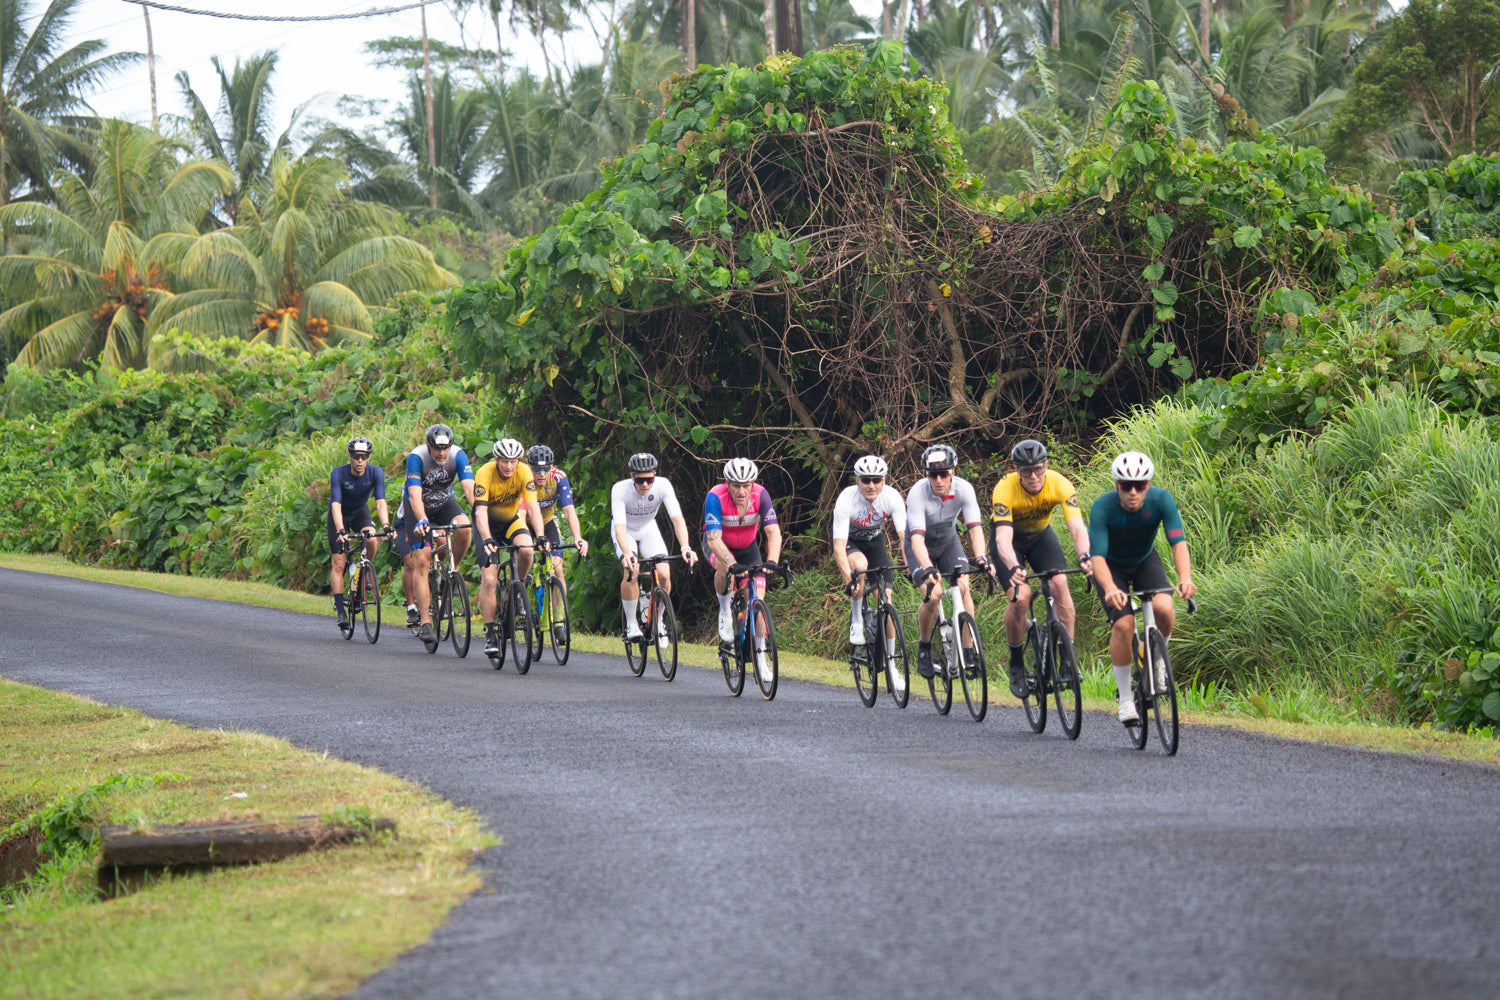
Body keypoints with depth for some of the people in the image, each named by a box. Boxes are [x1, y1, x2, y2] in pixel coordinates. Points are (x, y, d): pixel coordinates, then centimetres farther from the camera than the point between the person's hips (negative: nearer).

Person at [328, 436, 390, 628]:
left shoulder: (376, 473, -23)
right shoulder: (338, 474, -28)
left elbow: (380, 502, -31)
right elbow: (336, 505, -37)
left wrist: (385, 525, -48)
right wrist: (341, 531, -52)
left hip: (360, 513, 2)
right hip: (340, 515, -2)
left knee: (372, 540, -30)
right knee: (339, 563, -10)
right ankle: (340, 610, -7)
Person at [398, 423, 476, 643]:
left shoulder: (458, 456, -22)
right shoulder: (417, 457, -29)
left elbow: (469, 487, -31)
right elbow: (415, 494, -38)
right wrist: (422, 521, -54)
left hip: (444, 502, 2)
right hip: (417, 506, -2)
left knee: (464, 528, -30)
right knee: (421, 562, -14)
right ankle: (425, 621, -13)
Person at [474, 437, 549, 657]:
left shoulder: (524, 472, -21)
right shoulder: (485, 474, -28)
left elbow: (532, 506, -28)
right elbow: (480, 511, -36)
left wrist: (541, 537, -42)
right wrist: (487, 540, -51)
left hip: (511, 521, 2)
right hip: (488, 525, -2)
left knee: (526, 551, -31)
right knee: (489, 580, -15)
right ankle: (490, 633, -6)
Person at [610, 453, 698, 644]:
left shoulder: (663, 485, -27)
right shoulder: (620, 490, -32)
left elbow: (677, 518, -35)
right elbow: (619, 525, -41)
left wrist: (685, 548, -51)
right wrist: (627, 554, -58)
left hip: (648, 528, 2)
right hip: (626, 531, -2)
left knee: (664, 575, -18)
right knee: (631, 572, -27)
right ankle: (631, 624, -9)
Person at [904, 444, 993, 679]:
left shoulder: (964, 489, -25)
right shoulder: (918, 494, -32)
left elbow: (974, 528, -31)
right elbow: (917, 538, -41)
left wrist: (980, 558, -49)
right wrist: (927, 569, -57)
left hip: (948, 542, 3)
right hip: (921, 547, -3)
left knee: (963, 589, -19)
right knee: (933, 595, -23)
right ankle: (924, 648, 1)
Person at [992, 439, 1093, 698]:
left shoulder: (1060, 485, -28)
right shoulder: (1005, 490, -34)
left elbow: (1077, 526, -37)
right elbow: (1003, 539, -43)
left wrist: (1084, 557, -57)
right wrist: (1014, 568, -62)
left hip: (1041, 534, 2)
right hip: (1012, 538, -2)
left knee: (1060, 585, -22)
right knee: (1021, 594, -23)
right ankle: (1016, 662, -4)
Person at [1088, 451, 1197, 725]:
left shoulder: (1161, 500, -26)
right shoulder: (1102, 507, -31)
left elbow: (1178, 542, -34)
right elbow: (1098, 556, -39)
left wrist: (1185, 577, -53)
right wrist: (1110, 589, -58)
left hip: (1145, 561, 2)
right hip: (1112, 567, -2)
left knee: (1164, 609, -26)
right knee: (1123, 624, -23)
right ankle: (1125, 699, -8)